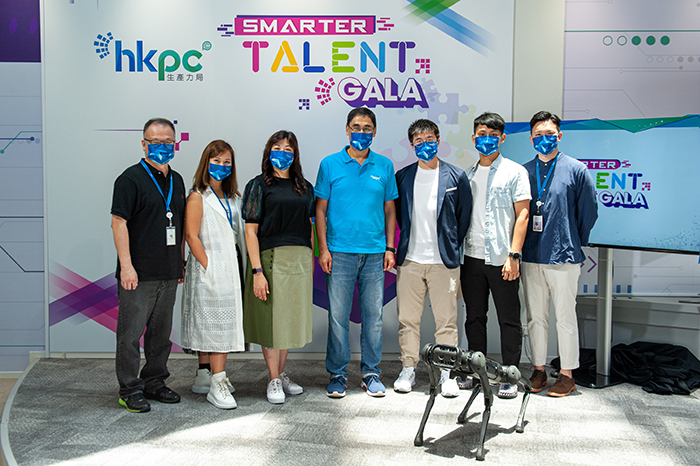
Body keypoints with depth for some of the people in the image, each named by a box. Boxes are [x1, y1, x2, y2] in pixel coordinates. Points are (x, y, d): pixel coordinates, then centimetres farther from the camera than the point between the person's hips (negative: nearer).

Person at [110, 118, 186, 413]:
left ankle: (154, 383, 26)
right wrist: (126, 265, -18)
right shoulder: (131, 178, -6)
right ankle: (130, 389, 11)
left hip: (169, 274, 7)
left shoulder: (176, 180, 15)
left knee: (161, 332, 14)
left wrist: (180, 263, 18)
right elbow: (119, 222, -12)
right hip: (138, 274, -7)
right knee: (131, 332, 0)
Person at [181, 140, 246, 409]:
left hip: (229, 269, 7)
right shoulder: (198, 197, -5)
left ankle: (205, 376, 21)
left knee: (208, 324, 13)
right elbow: (191, 236, -11)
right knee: (216, 323, -8)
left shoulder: (233, 198, 15)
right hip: (208, 269, -7)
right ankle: (217, 384, -5)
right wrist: (209, 267, -15)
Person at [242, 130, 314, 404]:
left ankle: (282, 374, 26)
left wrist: (310, 261, 8)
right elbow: (251, 230, -8)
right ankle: (274, 381, 14)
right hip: (271, 257, -4)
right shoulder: (259, 185, -2)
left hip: (300, 259, 5)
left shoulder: (304, 187, 12)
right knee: (271, 319, 1)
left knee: (291, 318, 11)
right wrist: (257, 271, -15)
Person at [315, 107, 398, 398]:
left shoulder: (384, 166, 9)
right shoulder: (330, 164, 4)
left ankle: (371, 372, 19)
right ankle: (337, 373, 15)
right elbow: (320, 209, 4)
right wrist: (323, 248, -4)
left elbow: (390, 210, 12)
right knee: (338, 316, 2)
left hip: (375, 253, 2)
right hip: (340, 253, -1)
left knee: (373, 315, 7)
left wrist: (390, 248, 4)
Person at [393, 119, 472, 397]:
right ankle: (408, 369, 19)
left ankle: (447, 373, 13)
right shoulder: (402, 177, 8)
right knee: (407, 318, 6)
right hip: (410, 259, 2)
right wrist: (407, 242, 11)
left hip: (443, 260, -2)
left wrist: (453, 247, 7)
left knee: (446, 320, 2)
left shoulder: (456, 176, 3)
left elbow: (464, 217, 8)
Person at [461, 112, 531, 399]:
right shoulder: (467, 175, 14)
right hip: (471, 257, 5)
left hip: (501, 259, -5)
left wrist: (513, 255, -15)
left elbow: (522, 216, -6)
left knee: (509, 319, 2)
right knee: (474, 317, 11)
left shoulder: (515, 172, 0)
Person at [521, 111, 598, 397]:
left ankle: (567, 375, 14)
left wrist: (574, 244, 7)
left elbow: (589, 212, 3)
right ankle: (538, 370, 22)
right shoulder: (523, 172, 8)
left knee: (565, 318, 3)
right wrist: (520, 247, 11)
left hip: (564, 257, -3)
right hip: (531, 257, 4)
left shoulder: (576, 170, -2)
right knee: (535, 317, 11)